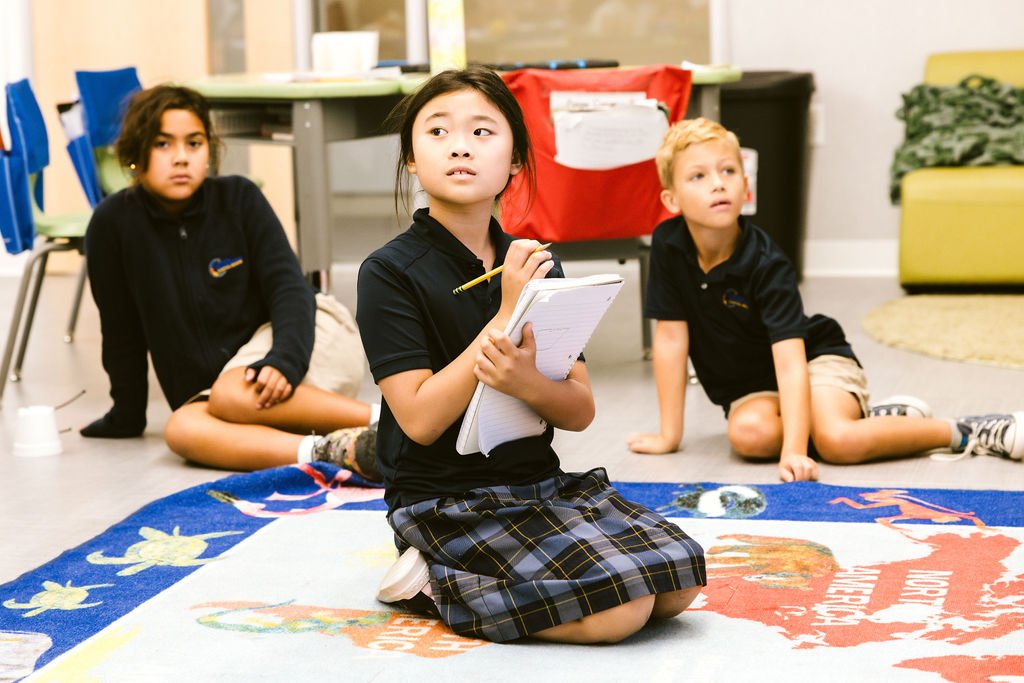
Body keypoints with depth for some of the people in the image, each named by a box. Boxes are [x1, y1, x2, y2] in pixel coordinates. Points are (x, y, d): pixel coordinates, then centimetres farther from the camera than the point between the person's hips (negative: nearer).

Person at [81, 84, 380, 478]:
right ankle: (330, 451, -44)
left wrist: (284, 359, -30)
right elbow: (122, 332, 6)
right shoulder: (113, 224, -4)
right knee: (181, 430, -31)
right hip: (210, 383, 2)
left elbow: (289, 287, -12)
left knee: (232, 393, -34)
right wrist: (126, 416, 10)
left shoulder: (239, 198, -4)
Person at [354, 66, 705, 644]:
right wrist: (506, 316, -19)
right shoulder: (391, 272, -10)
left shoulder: (534, 267, 8)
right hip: (447, 504, -6)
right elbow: (420, 419, -17)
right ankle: (431, 581, -3)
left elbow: (581, 411, 3)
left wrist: (527, 383, -21)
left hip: (542, 483, 6)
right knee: (619, 607, -23)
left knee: (679, 579, -11)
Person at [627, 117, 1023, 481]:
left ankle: (969, 433, -14)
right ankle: (874, 418, -6)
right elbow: (671, 339, -11)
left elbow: (790, 361, -34)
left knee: (837, 441, -34)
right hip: (750, 389, 4)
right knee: (748, 434, -31)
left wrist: (794, 451, -46)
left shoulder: (766, 264, -26)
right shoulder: (668, 246, -15)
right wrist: (670, 434, -11)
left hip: (815, 358, -4)